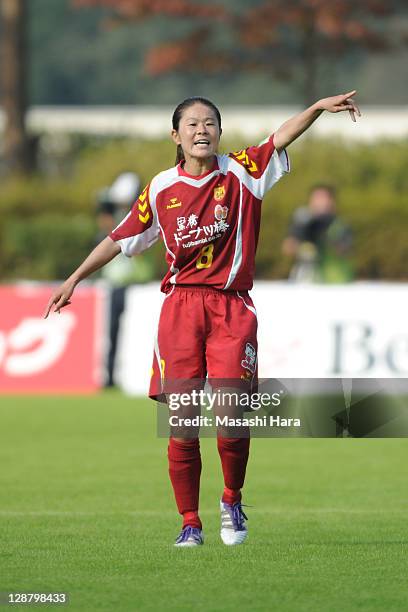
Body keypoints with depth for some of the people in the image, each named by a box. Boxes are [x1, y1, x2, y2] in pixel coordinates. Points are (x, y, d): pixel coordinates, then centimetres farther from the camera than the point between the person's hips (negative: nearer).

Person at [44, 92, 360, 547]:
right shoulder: (161, 189, 8)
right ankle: (190, 522, 8)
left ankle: (232, 499, 13)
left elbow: (281, 138, -12)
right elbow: (121, 238, 17)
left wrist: (319, 108, -28)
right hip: (181, 304, 2)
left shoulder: (239, 173, 3)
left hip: (231, 308, -2)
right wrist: (74, 279, 20)